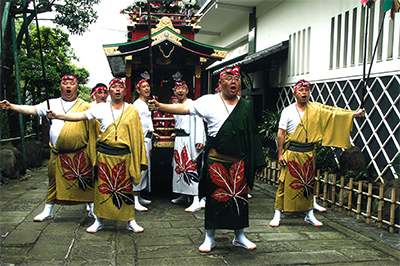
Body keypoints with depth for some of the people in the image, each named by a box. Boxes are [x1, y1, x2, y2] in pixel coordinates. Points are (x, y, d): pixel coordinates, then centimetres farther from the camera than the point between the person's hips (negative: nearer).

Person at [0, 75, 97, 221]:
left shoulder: (85, 106, 3)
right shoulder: (51, 103, 9)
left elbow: (94, 126, 4)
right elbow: (31, 110, 4)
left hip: (80, 156, -2)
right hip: (57, 155, 2)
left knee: (86, 183, 4)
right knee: (54, 182, 12)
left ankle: (92, 209, 20)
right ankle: (48, 211, 28)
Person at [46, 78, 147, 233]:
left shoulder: (132, 111, 6)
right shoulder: (101, 108, 5)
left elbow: (136, 135, 7)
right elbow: (81, 116, 0)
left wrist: (139, 160, 4)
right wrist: (57, 116, -10)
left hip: (124, 156, 0)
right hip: (104, 156, 0)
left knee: (125, 188, 4)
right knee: (102, 187, 5)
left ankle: (131, 221, 16)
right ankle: (99, 221, 20)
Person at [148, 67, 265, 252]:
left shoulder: (245, 107, 9)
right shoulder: (209, 101, -1)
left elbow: (252, 136, 12)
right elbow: (185, 108, -10)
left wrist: (258, 161, 10)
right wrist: (160, 107, -24)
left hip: (239, 162, 3)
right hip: (216, 160, -3)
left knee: (239, 198, 9)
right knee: (214, 198, 5)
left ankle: (239, 236, 26)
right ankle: (209, 238, 20)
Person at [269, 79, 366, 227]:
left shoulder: (316, 109, 6)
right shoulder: (288, 111, -2)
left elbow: (334, 114, -2)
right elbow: (281, 134, -2)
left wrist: (354, 114, -15)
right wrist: (280, 154, -6)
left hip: (309, 153, 3)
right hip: (292, 153, -3)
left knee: (309, 184, 11)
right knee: (286, 184, -2)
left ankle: (310, 215, 23)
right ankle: (277, 215, 8)